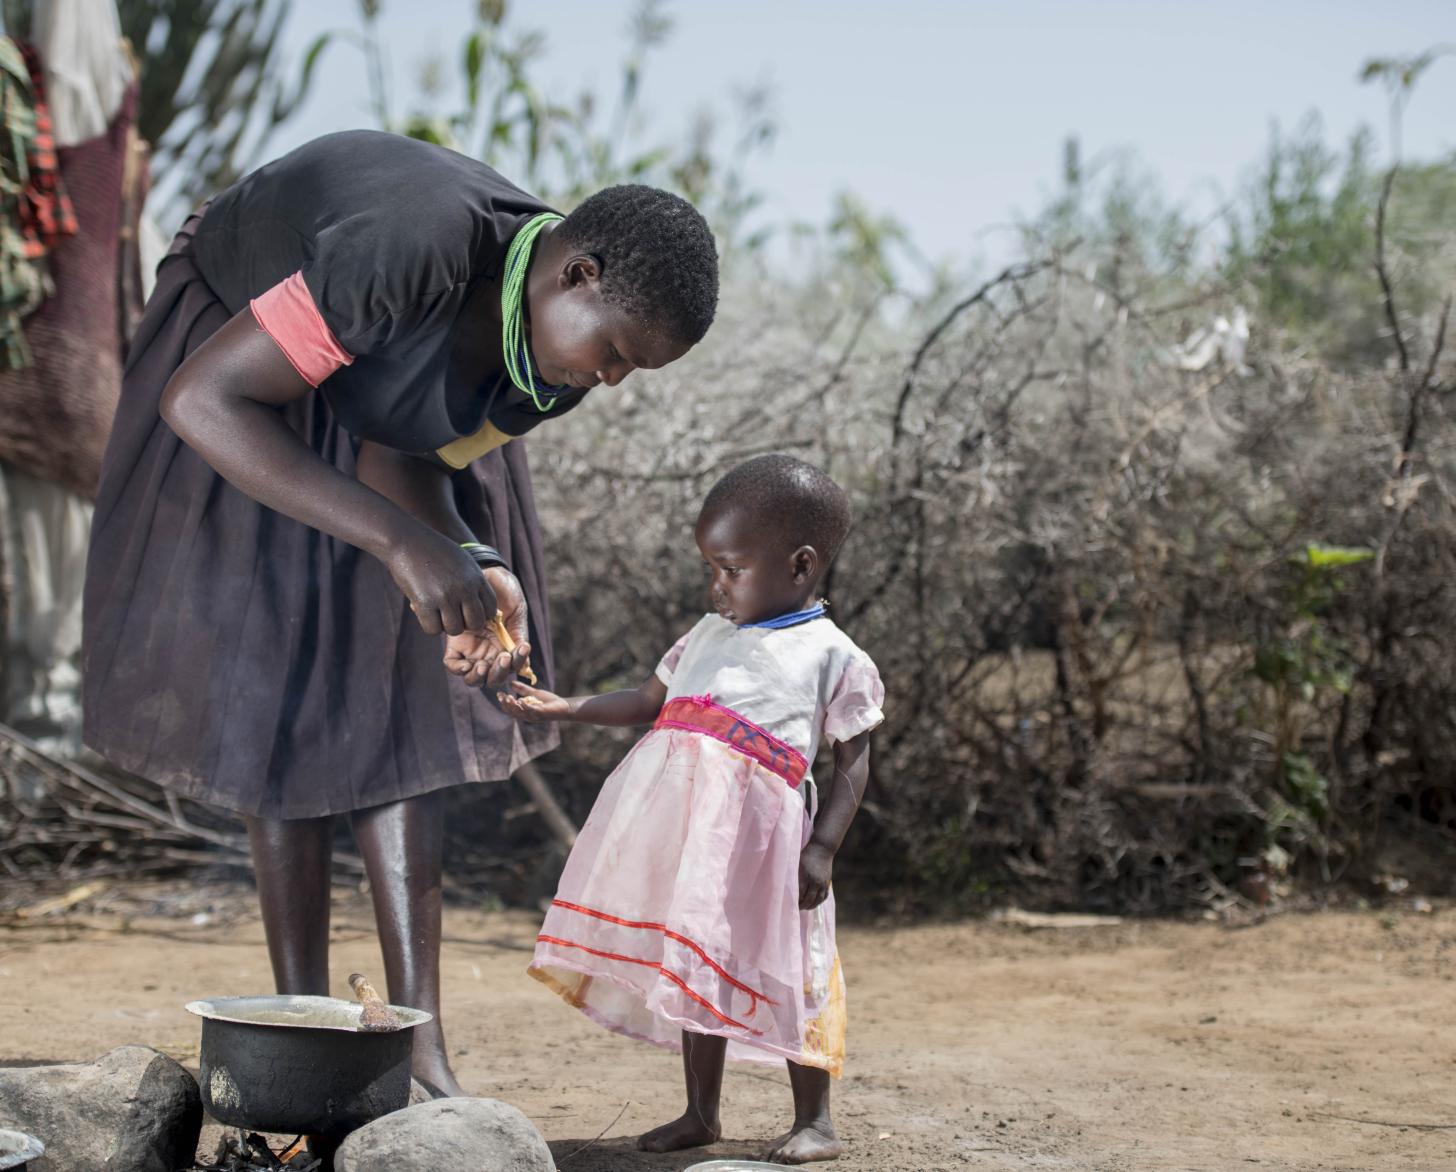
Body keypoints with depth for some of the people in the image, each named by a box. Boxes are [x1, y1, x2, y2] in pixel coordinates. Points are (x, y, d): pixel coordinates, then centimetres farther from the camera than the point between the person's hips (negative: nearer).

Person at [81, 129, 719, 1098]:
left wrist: (477, 573, -30)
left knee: (404, 701, -3)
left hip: (385, 391, 6)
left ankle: (420, 1047, -3)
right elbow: (201, 400, -41)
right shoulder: (418, 253, -42)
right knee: (281, 708, -8)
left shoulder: (560, 365, -19)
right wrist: (404, 543, -46)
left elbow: (407, 460, -8)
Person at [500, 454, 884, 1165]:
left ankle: (813, 1120, 14)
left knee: (784, 977, 0)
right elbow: (649, 701, 22)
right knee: (696, 970, 13)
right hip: (685, 834, 6)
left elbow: (854, 760, -1)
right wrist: (564, 709, 11)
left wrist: (823, 847, -11)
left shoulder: (830, 655, -2)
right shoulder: (708, 636, 15)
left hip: (760, 839, -6)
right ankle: (700, 1113, 25)